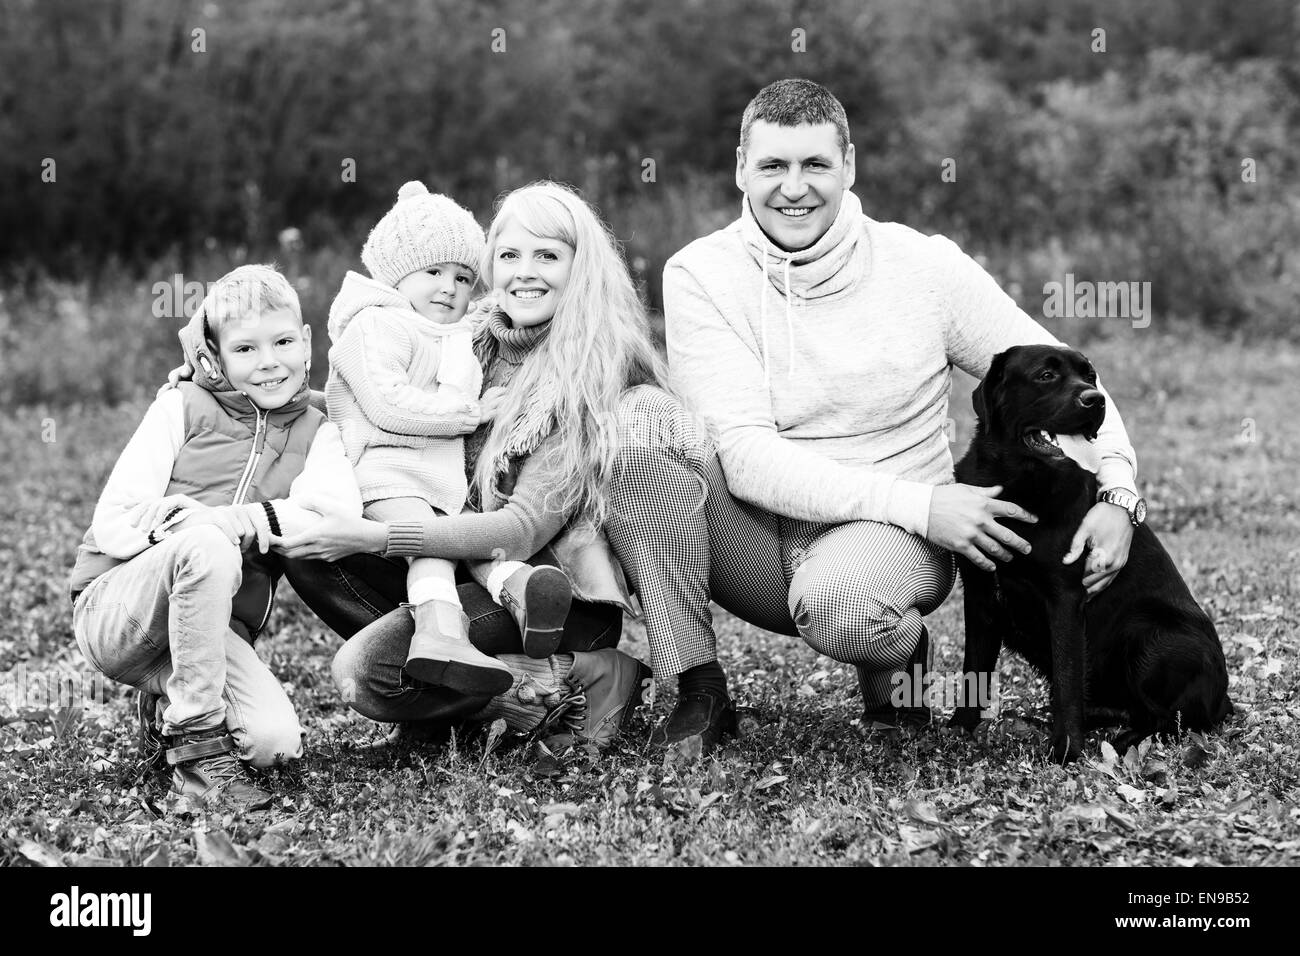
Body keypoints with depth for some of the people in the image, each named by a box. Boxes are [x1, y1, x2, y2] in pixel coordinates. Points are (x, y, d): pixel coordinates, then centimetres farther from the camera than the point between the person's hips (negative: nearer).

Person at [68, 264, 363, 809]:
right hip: (115, 610, -3)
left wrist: (244, 518, -27)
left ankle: (170, 696, 9)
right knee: (206, 545, -35)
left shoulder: (316, 433, 13)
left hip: (218, 630, 3)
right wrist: (210, 528, -23)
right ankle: (199, 748, -25)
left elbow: (340, 510, -11)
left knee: (275, 741, -24)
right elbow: (112, 525, -4)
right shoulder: (182, 407, 6)